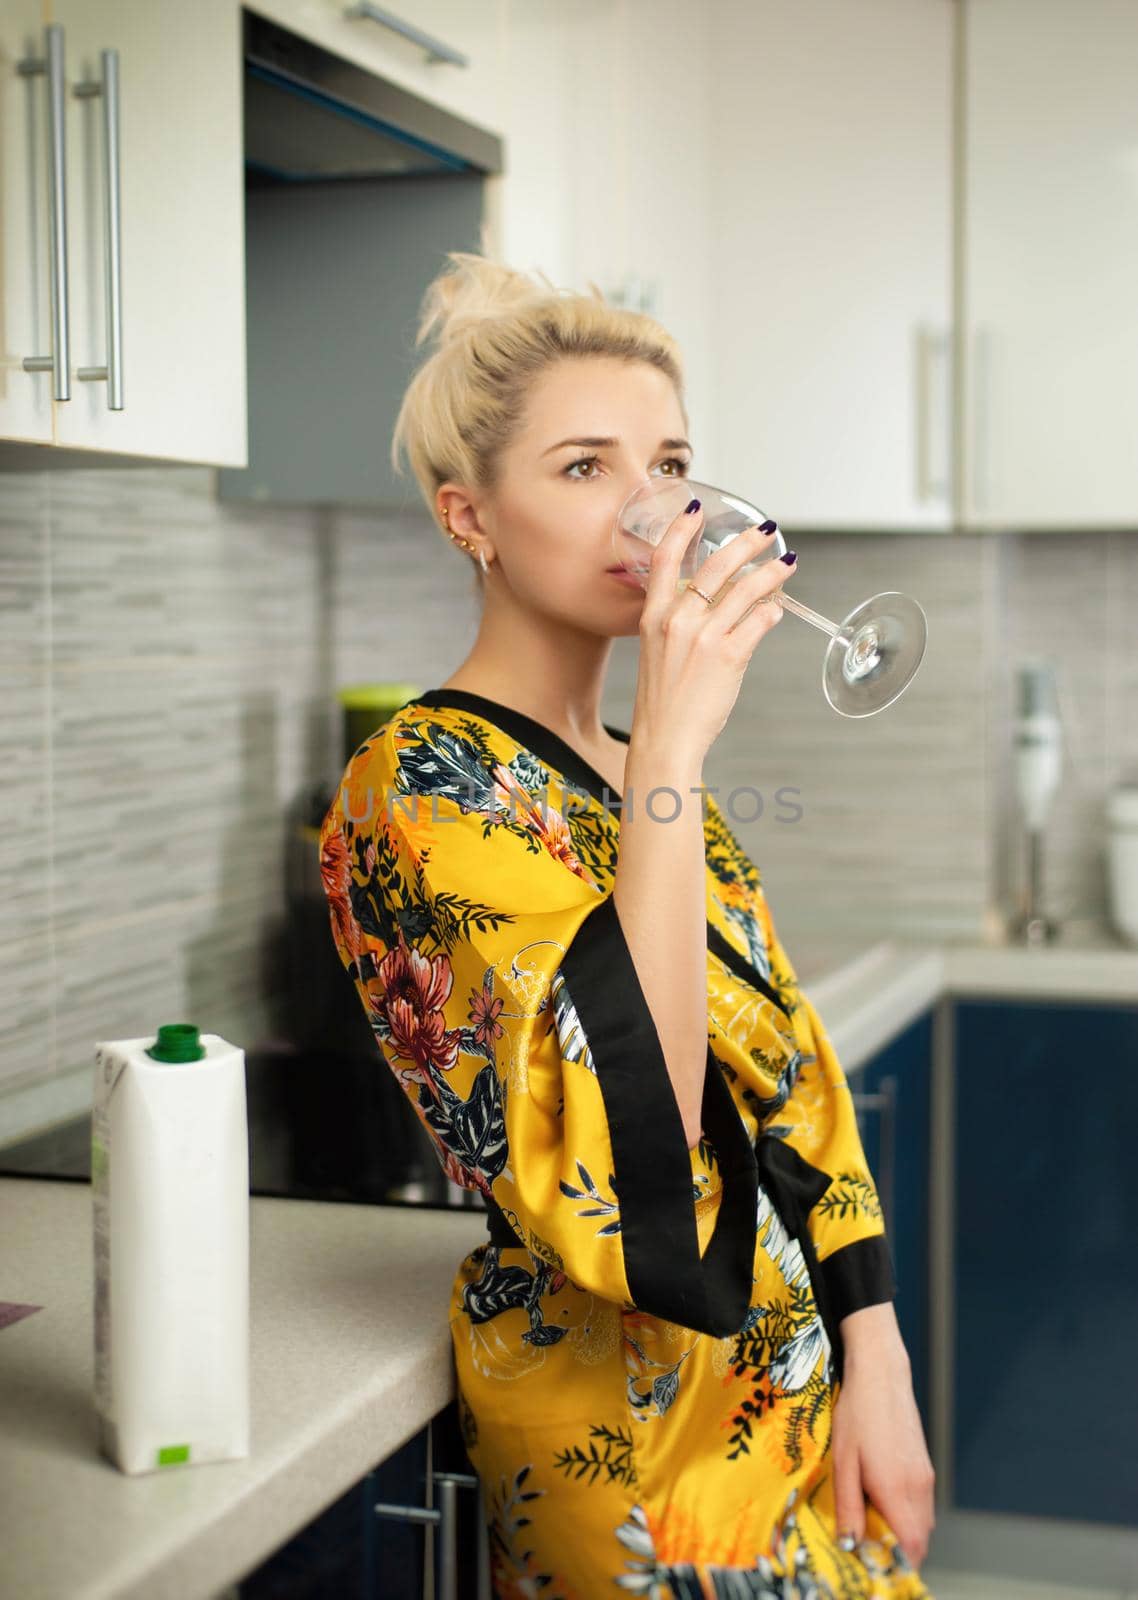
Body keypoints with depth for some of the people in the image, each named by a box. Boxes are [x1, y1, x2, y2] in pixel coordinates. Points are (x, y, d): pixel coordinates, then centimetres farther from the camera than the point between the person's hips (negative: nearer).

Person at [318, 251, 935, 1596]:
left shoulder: (640, 766, 7)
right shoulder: (418, 786, -18)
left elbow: (793, 1079, 8)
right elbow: (613, 1152, -31)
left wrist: (874, 1364, -1)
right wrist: (670, 751, -31)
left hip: (806, 1385, 7)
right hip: (632, 1433, -7)